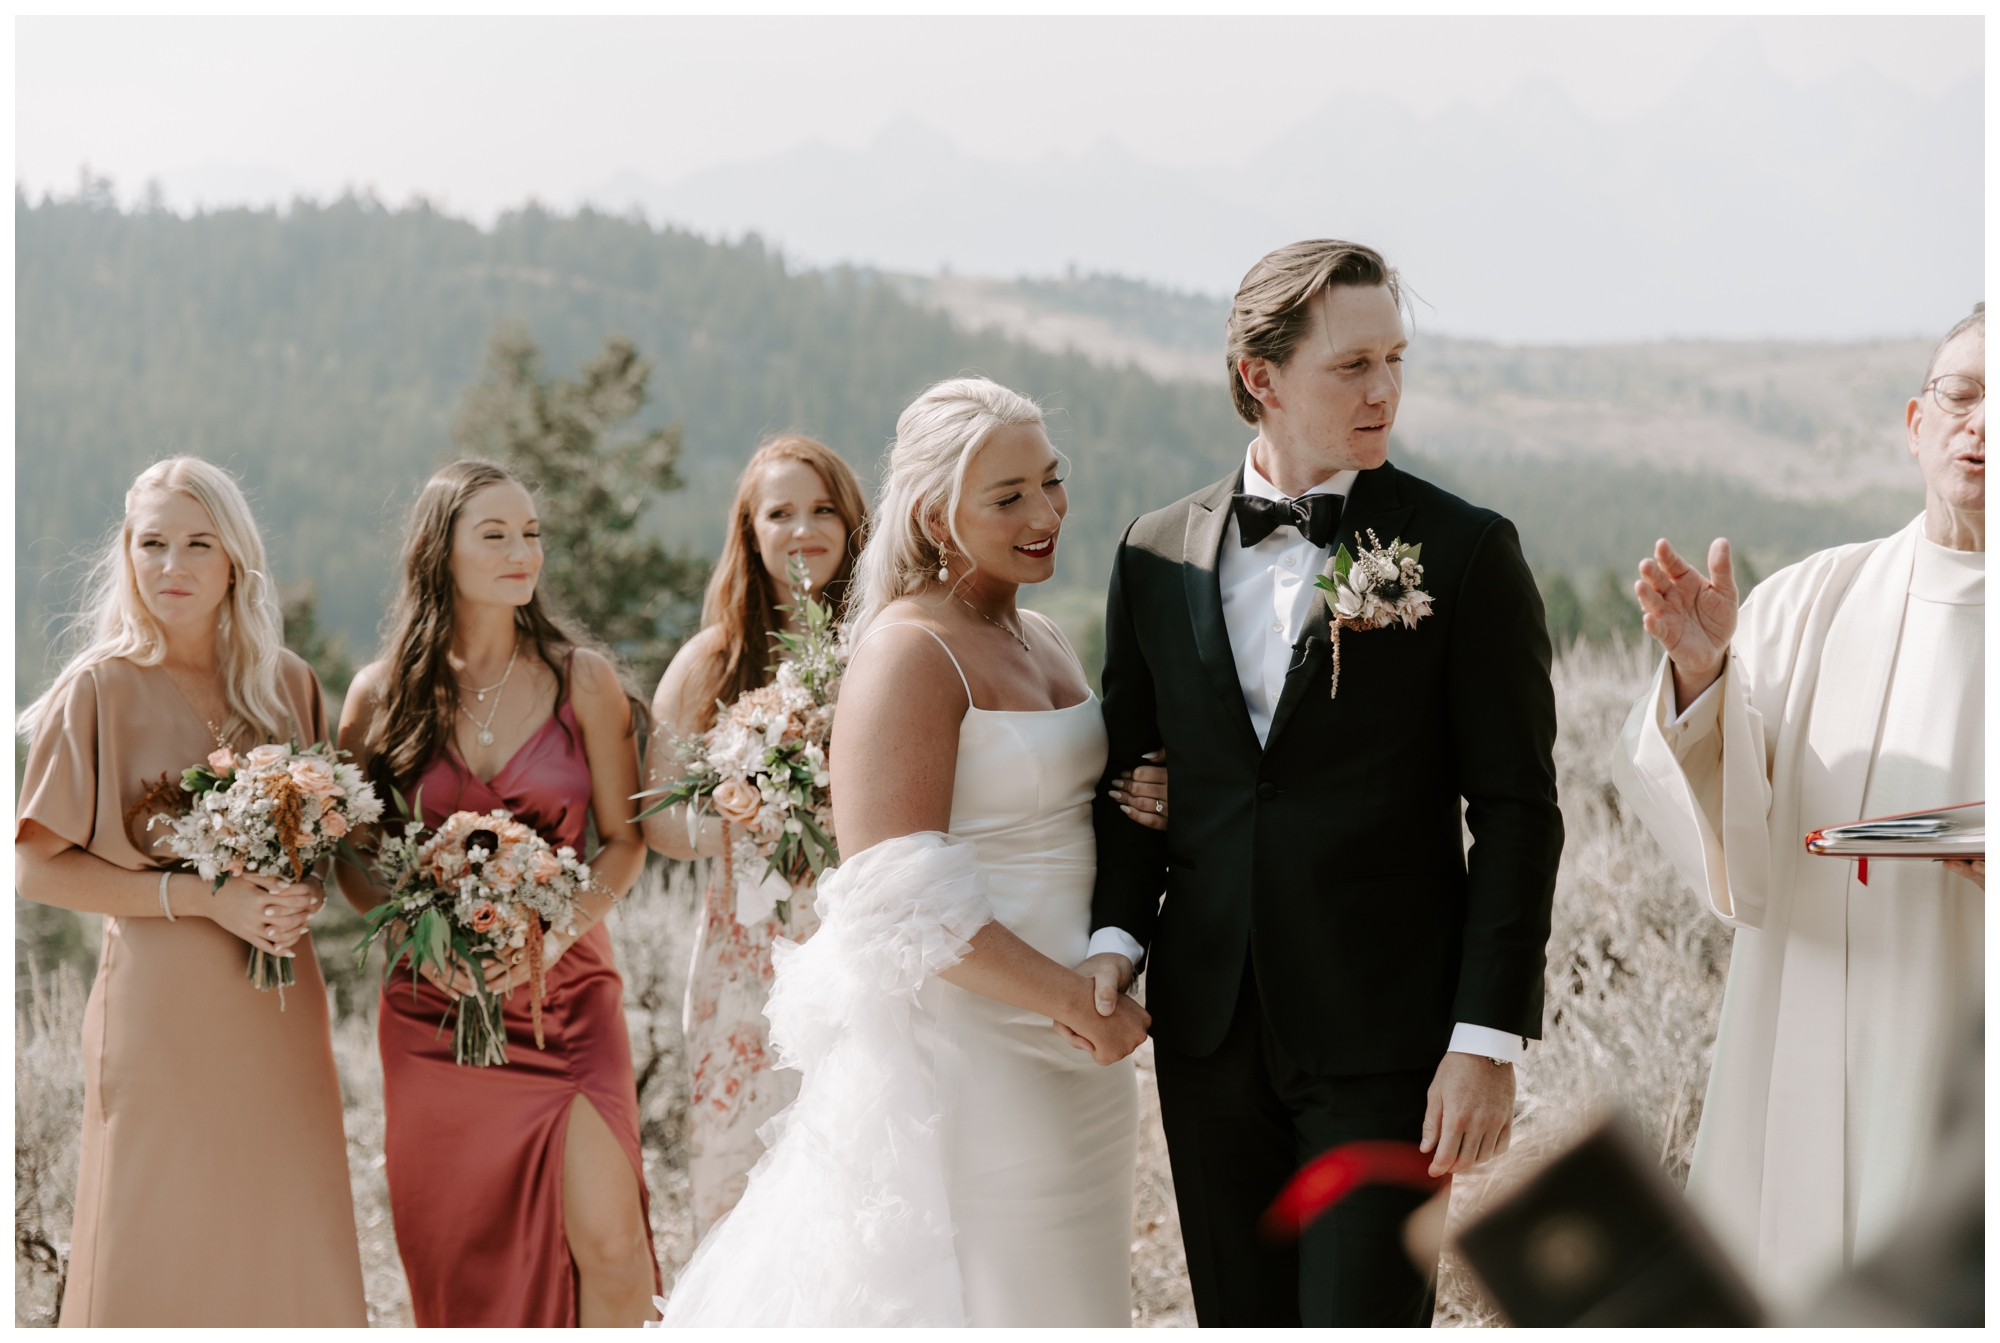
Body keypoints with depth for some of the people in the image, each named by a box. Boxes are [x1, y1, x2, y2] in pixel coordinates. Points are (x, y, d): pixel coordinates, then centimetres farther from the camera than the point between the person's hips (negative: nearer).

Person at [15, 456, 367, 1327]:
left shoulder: (288, 685, 7)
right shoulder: (99, 690, -5)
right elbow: (36, 867, -8)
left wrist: (305, 893, -4)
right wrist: (200, 896, -14)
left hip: (280, 1009, 4)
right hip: (161, 1007, -4)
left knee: (288, 1245, 5)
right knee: (160, 1256, -1)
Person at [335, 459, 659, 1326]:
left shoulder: (582, 679, 1)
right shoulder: (381, 695, 2)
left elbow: (623, 839, 3)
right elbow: (350, 857, 7)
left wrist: (558, 930, -14)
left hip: (564, 994, -1)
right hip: (434, 1004, 1)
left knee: (609, 1245, -12)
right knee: (459, 1263, 5)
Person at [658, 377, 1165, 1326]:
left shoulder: (1041, 640, 12)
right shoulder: (910, 652, -15)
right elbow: (901, 898, -22)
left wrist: (1137, 808, 2)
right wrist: (1076, 1001, -18)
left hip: (1067, 1060, 9)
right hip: (961, 1055, -9)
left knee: (1066, 1293, 14)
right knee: (987, 1291, -1)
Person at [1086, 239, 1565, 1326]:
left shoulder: (1466, 553, -4)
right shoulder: (1157, 553, 7)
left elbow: (1515, 809, -5)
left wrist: (1488, 1039, -11)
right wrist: (1117, 934, -4)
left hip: (1385, 1038, -4)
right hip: (1208, 1033, 4)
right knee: (1240, 1322, 12)